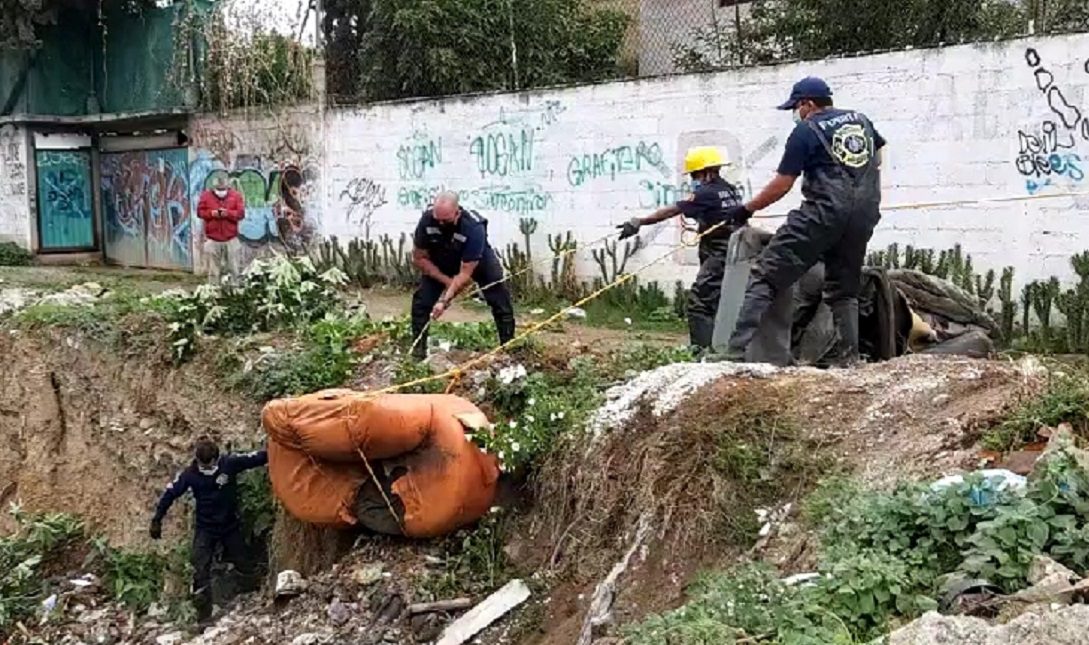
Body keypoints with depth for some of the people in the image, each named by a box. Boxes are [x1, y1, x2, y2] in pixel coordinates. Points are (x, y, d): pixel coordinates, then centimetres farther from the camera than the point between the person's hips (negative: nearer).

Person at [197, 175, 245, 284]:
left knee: (234, 269, 1)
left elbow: (241, 213, -3)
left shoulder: (236, 195, 3)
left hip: (231, 239, 0)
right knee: (213, 270, 4)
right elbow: (199, 212, 2)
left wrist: (228, 213, -18)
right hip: (212, 239, 0)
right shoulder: (206, 195, 4)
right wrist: (211, 213, -15)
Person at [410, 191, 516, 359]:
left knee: (500, 299, -11)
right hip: (441, 262, 2)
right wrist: (447, 281, -22)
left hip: (477, 261, -2)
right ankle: (418, 348, 0)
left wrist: (444, 300, -44)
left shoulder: (474, 227, -41)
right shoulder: (427, 219, -33)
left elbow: (465, 273, -37)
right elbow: (419, 258, -18)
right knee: (422, 299, -12)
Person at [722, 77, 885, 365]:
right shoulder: (861, 120, 18)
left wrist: (747, 209, 9)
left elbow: (782, 184, -2)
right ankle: (849, 360, 10)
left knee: (766, 276, -6)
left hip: (823, 214, -6)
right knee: (845, 289, 18)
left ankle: (736, 351, -16)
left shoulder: (806, 131, 0)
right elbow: (878, 155, 36)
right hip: (864, 217, 7)